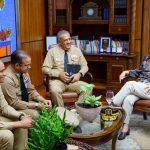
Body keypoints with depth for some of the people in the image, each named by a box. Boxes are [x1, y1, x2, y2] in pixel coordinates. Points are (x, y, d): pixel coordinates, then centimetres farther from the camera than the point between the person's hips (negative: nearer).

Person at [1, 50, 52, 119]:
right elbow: (14, 103, -24)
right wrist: (36, 105, -22)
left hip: (25, 102, 8)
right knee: (34, 115, -28)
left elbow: (31, 90, 7)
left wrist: (43, 100, -9)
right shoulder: (7, 78, -27)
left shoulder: (24, 72, -4)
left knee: (47, 107, -4)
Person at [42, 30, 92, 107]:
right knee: (55, 91, -35)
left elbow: (84, 66, 13)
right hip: (58, 80, -2)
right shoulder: (53, 51, 2)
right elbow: (45, 69, -1)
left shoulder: (76, 50, 10)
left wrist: (79, 74, -9)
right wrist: (59, 74, -16)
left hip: (73, 80, 2)